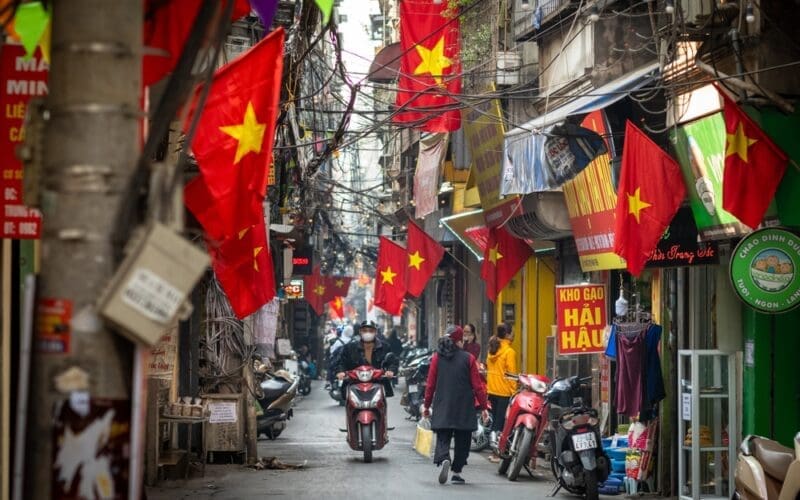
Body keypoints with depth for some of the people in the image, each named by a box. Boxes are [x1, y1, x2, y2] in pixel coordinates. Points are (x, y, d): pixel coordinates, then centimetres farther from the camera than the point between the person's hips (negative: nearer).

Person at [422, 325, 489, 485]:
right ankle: (457, 472, 10)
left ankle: (443, 459, -25)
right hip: (464, 409, -1)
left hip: (442, 407, 1)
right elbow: (477, 385, -4)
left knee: (443, 437, 3)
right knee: (462, 440, 10)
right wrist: (483, 407, 3)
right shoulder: (468, 358, -5)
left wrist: (426, 405, 12)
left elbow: (430, 384, 2)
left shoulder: (437, 357, 1)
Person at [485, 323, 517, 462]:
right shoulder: (509, 352, -13)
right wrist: (514, 391, -11)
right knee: (502, 420, -3)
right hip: (504, 391, -7)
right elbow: (511, 373, -15)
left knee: (495, 419, 14)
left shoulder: (492, 350, 9)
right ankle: (497, 453, -4)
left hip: (492, 390, 7)